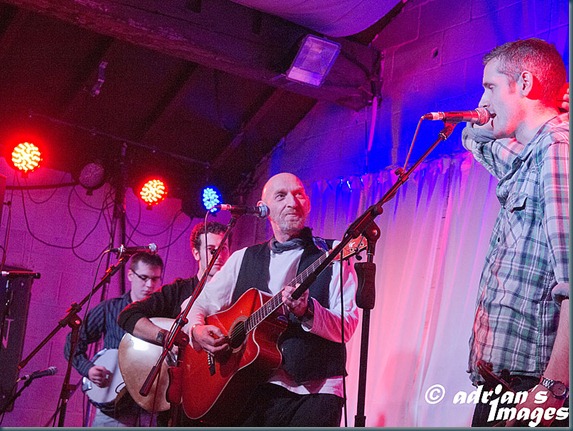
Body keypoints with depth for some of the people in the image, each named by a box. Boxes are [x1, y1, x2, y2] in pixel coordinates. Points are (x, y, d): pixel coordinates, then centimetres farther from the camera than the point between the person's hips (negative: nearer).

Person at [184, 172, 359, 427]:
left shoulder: (332, 261, 3)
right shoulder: (244, 259, 14)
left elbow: (347, 327, -6)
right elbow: (199, 303, 18)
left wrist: (308, 311, -23)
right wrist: (197, 330, -2)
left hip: (312, 392, -2)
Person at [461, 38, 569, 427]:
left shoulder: (558, 146, -12)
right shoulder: (521, 160, 16)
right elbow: (474, 136, 38)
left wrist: (552, 387, -27)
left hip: (532, 379, -9)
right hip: (497, 372, 9)